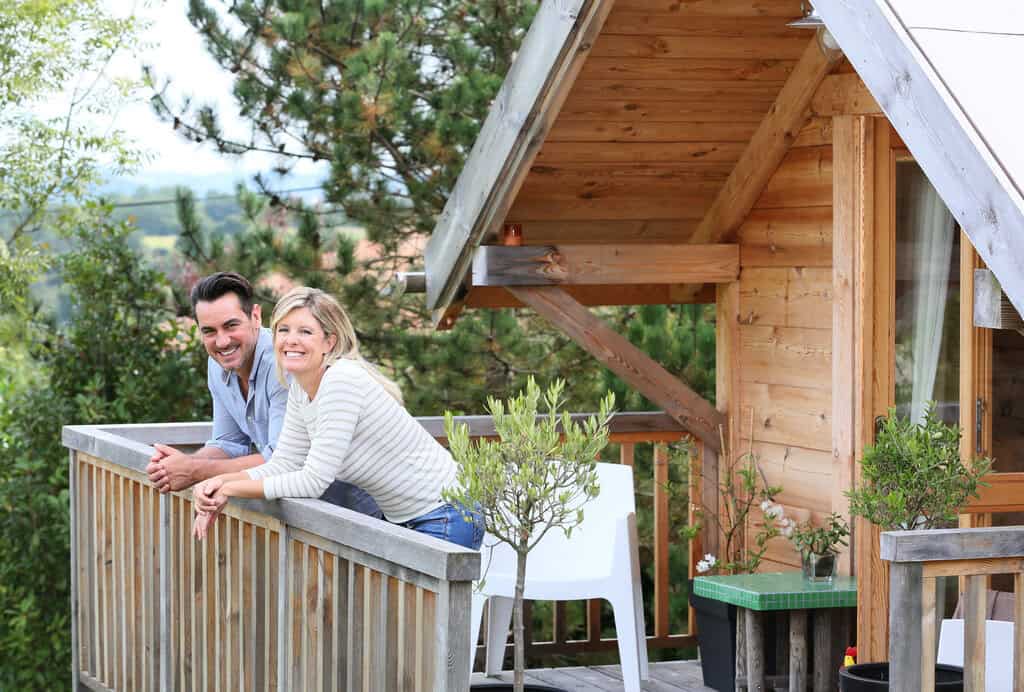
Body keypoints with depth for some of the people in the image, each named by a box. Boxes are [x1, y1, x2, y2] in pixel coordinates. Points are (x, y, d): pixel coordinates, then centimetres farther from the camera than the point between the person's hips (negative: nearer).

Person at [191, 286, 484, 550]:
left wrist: (231, 488, -18)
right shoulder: (301, 389, 3)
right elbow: (283, 465, 4)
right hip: (403, 519, 9)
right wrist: (221, 482, -12)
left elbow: (313, 482, -26)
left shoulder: (343, 381, -25)